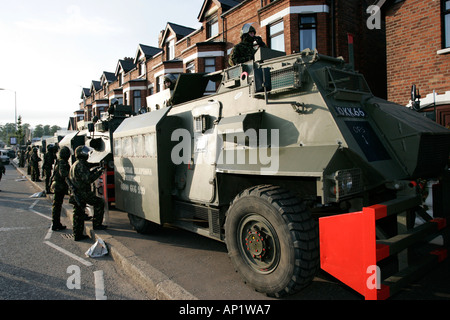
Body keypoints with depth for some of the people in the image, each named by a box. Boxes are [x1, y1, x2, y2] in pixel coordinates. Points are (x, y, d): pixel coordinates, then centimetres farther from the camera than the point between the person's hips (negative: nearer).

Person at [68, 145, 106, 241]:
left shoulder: (74, 165, 17)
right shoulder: (81, 165, -17)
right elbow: (88, 179, -24)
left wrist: (93, 171, 19)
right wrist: (98, 173, -14)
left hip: (76, 194, 10)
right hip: (82, 193, -10)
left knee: (78, 215, 14)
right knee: (99, 202, 0)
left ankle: (77, 235, 21)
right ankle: (97, 224, 5)